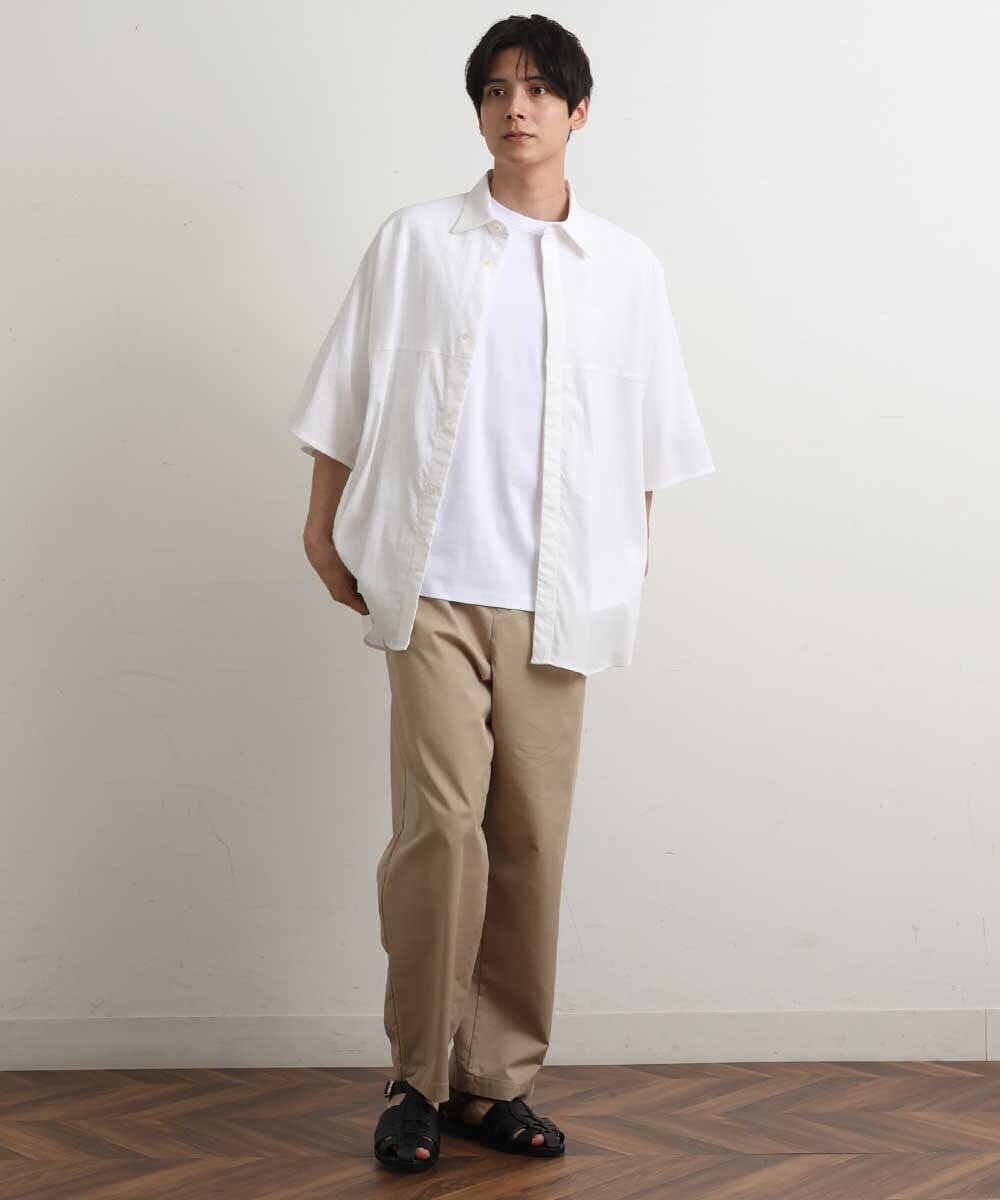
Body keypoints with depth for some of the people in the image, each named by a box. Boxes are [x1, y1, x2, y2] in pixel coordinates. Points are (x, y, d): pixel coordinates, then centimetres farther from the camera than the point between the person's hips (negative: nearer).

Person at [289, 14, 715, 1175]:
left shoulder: (626, 266, 9)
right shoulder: (412, 242, 6)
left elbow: (647, 433, 14)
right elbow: (348, 395, 8)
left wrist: (631, 552, 13)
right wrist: (324, 528, 5)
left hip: (556, 597, 2)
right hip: (434, 586, -2)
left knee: (532, 839, 3)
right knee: (440, 825, -10)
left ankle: (498, 1079, 15)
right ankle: (420, 1078, 6)